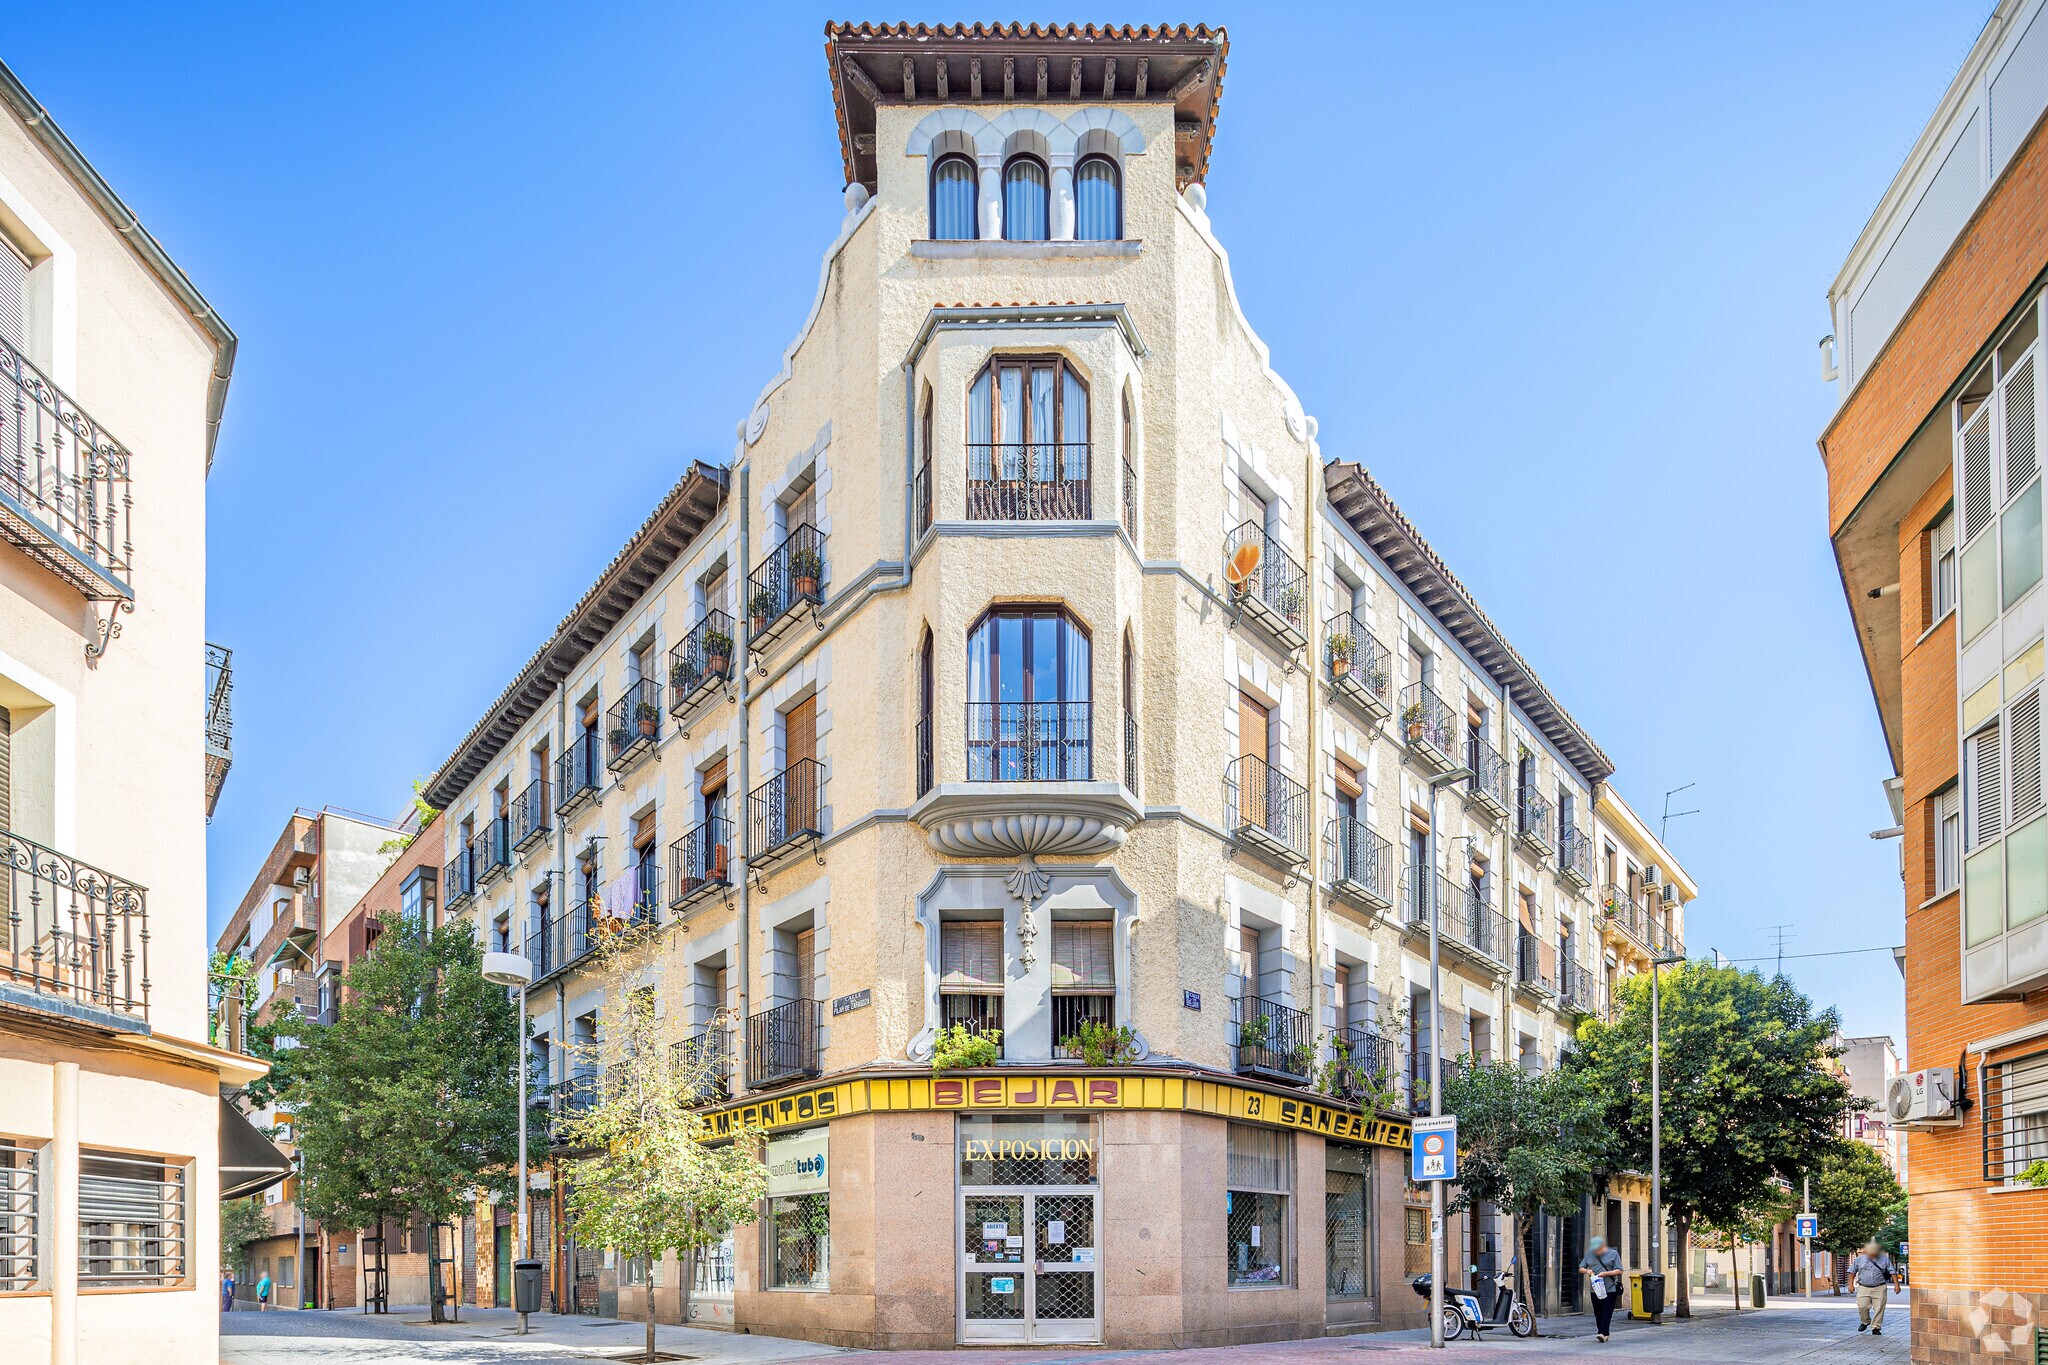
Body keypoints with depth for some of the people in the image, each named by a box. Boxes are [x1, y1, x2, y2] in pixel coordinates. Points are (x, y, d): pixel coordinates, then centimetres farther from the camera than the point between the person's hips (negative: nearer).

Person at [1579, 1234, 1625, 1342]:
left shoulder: (1613, 1254, 0)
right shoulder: (1589, 1254, 10)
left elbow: (1619, 1271, -3)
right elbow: (1580, 1269, 15)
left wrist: (1605, 1273, -15)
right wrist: (1586, 1271, -7)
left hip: (1610, 1289, -4)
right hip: (1595, 1289, 4)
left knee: (1606, 1312, -10)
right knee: (1598, 1312, 6)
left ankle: (1603, 1333, -13)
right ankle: (1604, 1333, 15)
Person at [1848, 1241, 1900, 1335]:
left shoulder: (1884, 1259, 2)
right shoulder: (1860, 1259, 3)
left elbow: (1892, 1272, 6)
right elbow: (1852, 1271, 11)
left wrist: (1896, 1284, -1)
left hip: (1879, 1288, 0)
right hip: (1863, 1288, 0)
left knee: (1879, 1308, -5)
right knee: (1862, 1306, -8)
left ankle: (1876, 1328, 6)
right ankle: (1865, 1322, 19)